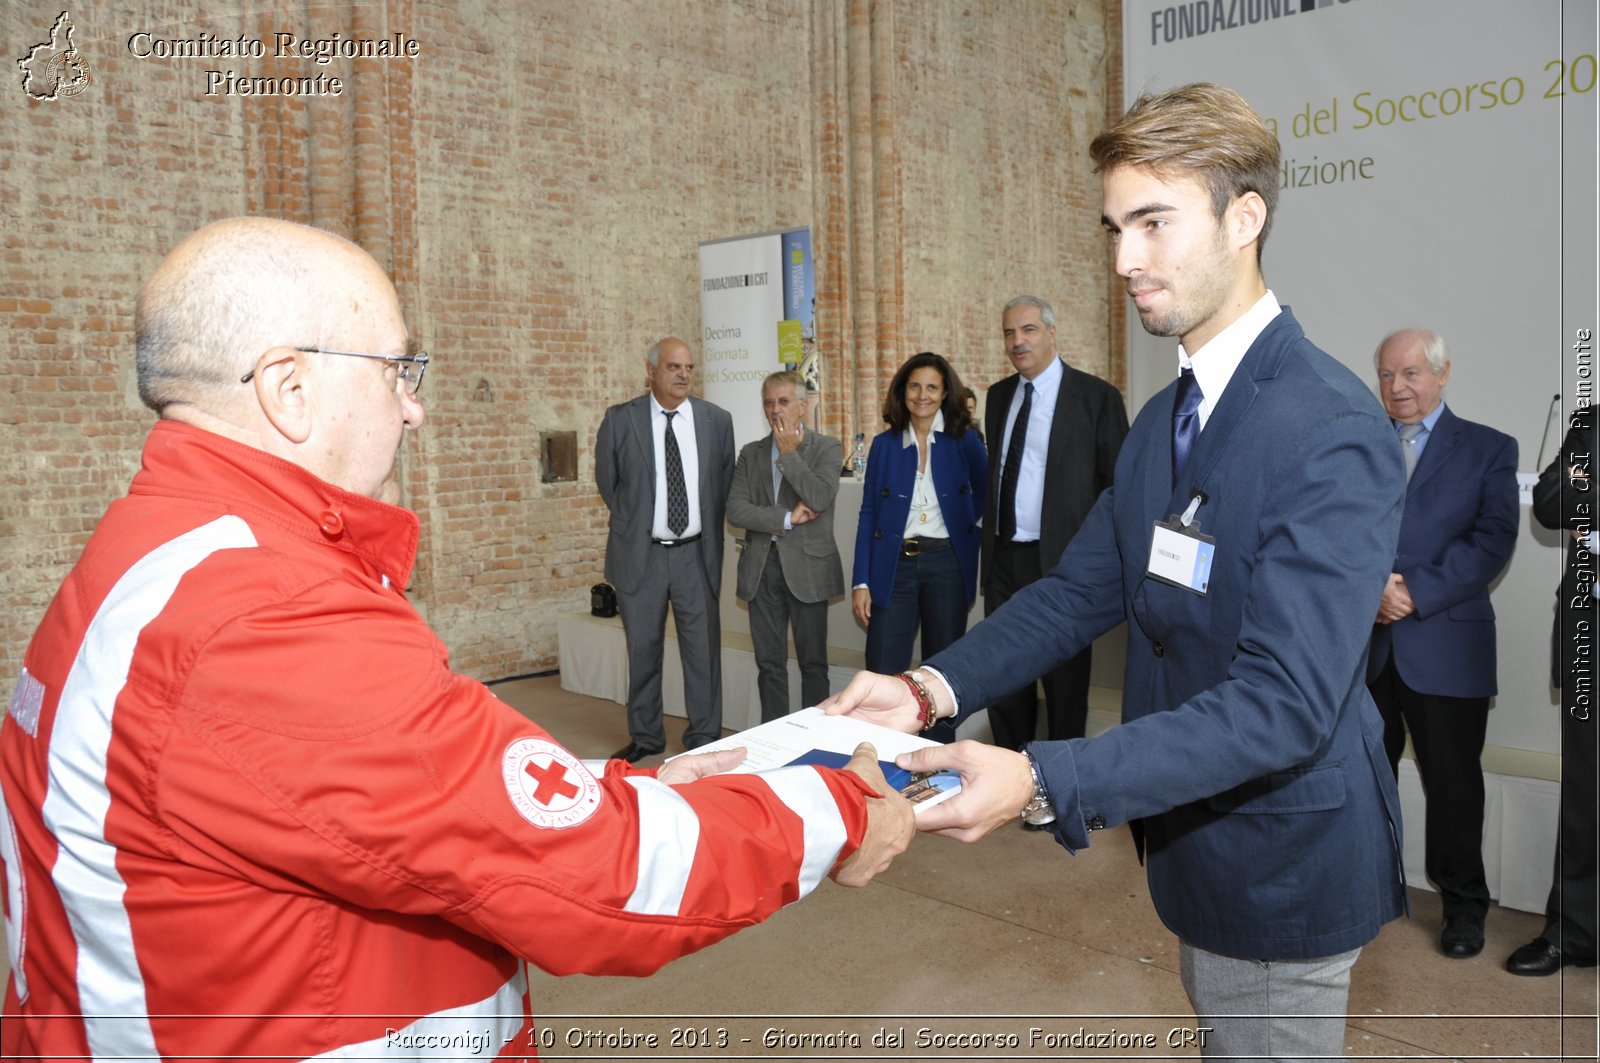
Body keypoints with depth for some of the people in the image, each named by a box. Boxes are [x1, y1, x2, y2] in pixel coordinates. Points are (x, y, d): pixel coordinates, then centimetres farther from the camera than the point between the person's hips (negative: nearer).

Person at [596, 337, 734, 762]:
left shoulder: (716, 419, 2)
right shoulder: (620, 420, -3)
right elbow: (608, 482, 8)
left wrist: (709, 532, 10)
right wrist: (635, 524, 9)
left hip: (696, 553, 1)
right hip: (640, 553, -1)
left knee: (703, 649, 6)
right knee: (642, 650, 10)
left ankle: (704, 737, 20)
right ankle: (645, 735, 25)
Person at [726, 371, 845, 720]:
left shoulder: (826, 448, 1)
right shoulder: (751, 453, 10)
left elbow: (819, 498, -17)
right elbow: (735, 510, -2)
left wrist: (788, 453, -9)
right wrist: (786, 519, -11)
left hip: (807, 566, -3)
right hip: (761, 565, 3)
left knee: (813, 662, 4)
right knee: (769, 663, 9)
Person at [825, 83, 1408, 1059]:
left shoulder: (1333, 431, -25)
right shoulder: (1165, 421, 5)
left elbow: (1285, 703, -31)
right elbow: (1083, 591, 3)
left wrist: (1043, 782, -39)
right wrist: (932, 690, -13)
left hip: (1283, 863, -8)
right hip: (1194, 840, 8)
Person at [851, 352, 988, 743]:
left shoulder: (964, 441, 2)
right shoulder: (884, 444, 5)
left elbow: (985, 495, 15)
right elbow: (868, 516, 4)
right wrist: (861, 582, -2)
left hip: (947, 564, 0)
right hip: (894, 565, 1)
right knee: (883, 673, -3)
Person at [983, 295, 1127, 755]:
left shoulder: (1096, 396, -7)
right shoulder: (999, 395, 11)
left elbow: (1118, 485, -7)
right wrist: (991, 539, 15)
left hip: (1062, 560, -6)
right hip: (1004, 557, 6)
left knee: (1065, 680, 7)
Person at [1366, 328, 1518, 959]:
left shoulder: (1488, 449, 2)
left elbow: (1493, 541, -8)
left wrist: (1415, 592, -17)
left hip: (1445, 647, -2)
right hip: (1364, 646, 2)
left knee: (1453, 784, 7)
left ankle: (1464, 907, 26)